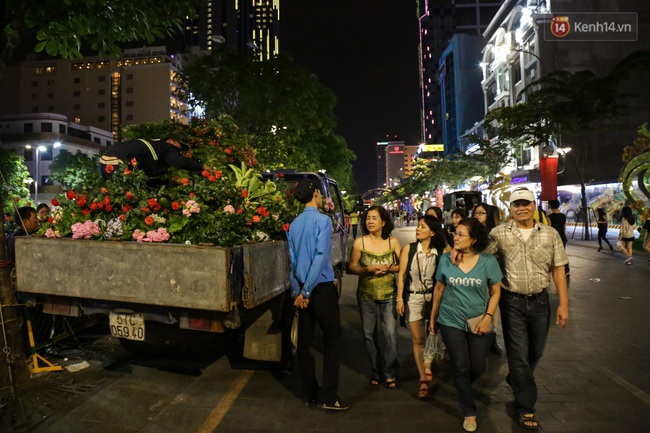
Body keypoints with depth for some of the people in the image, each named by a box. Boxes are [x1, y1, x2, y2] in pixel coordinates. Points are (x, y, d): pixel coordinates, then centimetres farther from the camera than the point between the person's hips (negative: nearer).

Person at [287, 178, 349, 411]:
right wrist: (307, 290, -14)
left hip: (302, 290, 6)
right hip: (322, 287, -6)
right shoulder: (323, 220, -11)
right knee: (332, 339, 5)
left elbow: (292, 259, 5)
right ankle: (328, 397, 7)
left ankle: (310, 393, 24)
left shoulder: (294, 224, 7)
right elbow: (320, 257, -18)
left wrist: (297, 291, 5)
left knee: (305, 341, 12)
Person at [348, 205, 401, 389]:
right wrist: (368, 269, -18)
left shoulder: (393, 242, -3)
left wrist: (388, 268, -18)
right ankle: (376, 371, 28)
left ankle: (389, 372, 16)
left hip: (388, 295, 0)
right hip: (366, 296, 1)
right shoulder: (360, 242, -5)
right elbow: (352, 267, -1)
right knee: (370, 334, 10)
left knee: (390, 334, -4)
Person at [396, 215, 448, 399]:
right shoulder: (409, 248, -4)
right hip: (413, 297, 1)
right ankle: (423, 379, 19)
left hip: (433, 296, -1)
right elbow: (401, 274, -3)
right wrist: (399, 298, -5)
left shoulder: (441, 252, -7)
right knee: (418, 339, 8)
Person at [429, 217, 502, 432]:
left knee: (477, 368, 11)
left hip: (479, 323, 0)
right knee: (460, 368, 5)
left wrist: (488, 317, -14)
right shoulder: (446, 259, -5)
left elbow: (496, 292, -1)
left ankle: (462, 388, 45)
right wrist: (433, 317, 7)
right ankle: (469, 413, 25)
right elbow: (439, 289, 4)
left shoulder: (488, 260, -9)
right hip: (451, 322, 0)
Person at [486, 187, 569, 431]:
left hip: (540, 300, 3)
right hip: (512, 301, -3)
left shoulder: (550, 234, 0)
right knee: (518, 353, 4)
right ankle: (525, 406, 21)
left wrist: (563, 304, -1)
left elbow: (558, 269, 1)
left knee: (536, 350, 19)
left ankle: (516, 380, 48)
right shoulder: (499, 233, -7)